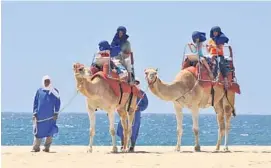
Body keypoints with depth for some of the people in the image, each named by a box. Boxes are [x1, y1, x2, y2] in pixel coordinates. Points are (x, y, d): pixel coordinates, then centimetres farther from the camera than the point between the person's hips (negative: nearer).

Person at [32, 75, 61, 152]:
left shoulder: (55, 92, 6)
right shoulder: (39, 91, 7)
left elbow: (57, 103, 6)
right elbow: (35, 103, 10)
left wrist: (56, 113, -2)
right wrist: (34, 113, 4)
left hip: (50, 116, 0)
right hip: (40, 116, 0)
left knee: (49, 132, -1)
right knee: (38, 131, 0)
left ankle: (47, 147, 6)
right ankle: (36, 147, 6)